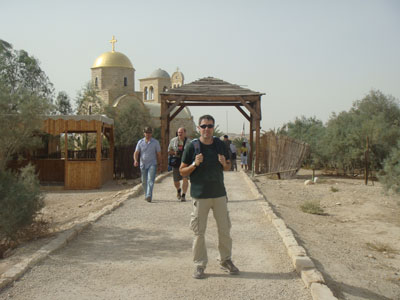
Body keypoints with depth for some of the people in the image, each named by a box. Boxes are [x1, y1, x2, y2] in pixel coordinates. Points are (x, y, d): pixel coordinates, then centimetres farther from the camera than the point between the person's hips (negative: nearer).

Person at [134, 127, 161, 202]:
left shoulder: (155, 142, 1)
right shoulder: (140, 142, 5)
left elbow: (158, 154, 7)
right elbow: (136, 153, 2)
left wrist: (158, 165, 8)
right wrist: (135, 160, -17)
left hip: (152, 164, -3)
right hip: (143, 165, 3)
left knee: (150, 180, -16)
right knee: (144, 182, 11)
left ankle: (149, 196, -25)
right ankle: (146, 195, 28)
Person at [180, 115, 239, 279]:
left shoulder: (220, 145, 5)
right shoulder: (192, 147, -5)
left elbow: (228, 167, 15)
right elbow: (182, 171, -1)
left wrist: (224, 163, -8)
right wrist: (195, 164, -19)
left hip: (219, 193, 3)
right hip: (200, 195, -3)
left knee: (225, 229, 9)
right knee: (199, 232, 1)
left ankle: (226, 260, 27)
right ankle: (199, 265, 14)